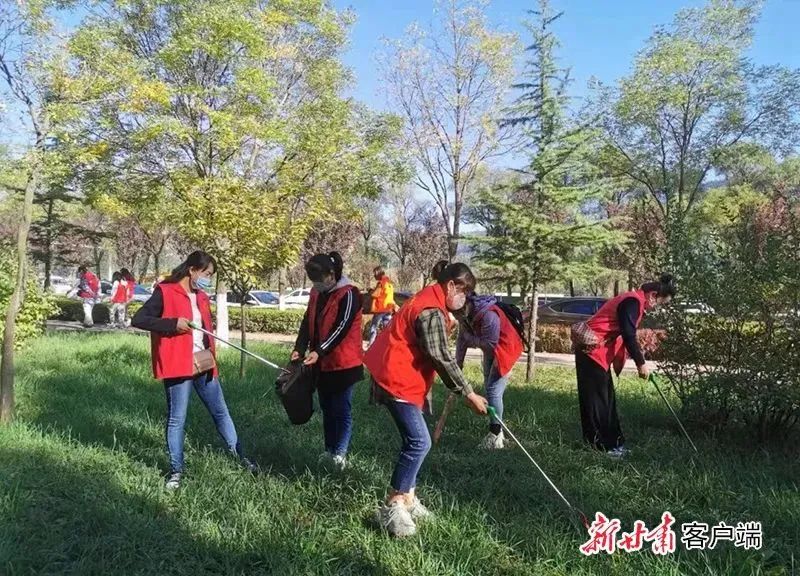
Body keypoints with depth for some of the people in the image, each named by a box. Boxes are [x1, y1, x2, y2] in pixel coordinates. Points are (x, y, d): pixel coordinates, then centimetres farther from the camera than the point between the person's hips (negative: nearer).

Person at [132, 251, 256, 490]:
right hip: (179, 365, -7)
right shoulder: (165, 292, -9)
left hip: (203, 364, 7)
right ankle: (176, 470, 15)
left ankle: (239, 456, 25)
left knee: (221, 412, 14)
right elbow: (138, 320, -15)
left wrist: (211, 358, 16)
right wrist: (173, 324, -24)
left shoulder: (201, 297, 14)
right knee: (177, 419, 2)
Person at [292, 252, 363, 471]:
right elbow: (307, 322, 6)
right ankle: (330, 451, 23)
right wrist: (300, 348, -10)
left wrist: (319, 352, -29)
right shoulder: (316, 293, 9)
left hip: (343, 364, -8)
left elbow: (342, 328, -21)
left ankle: (340, 454, 0)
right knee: (327, 409, 14)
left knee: (341, 410, -4)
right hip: (321, 363, 8)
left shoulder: (348, 294, -14)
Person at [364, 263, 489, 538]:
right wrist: (468, 394, -16)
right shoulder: (432, 312, -20)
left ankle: (407, 498, 19)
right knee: (419, 442, -13)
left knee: (415, 441, 12)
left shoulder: (429, 301, 13)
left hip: (400, 377, 11)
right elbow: (441, 359, -22)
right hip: (398, 381, -11)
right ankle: (392, 507, -6)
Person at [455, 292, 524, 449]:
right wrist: (458, 363, -3)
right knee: (488, 388, 16)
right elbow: (462, 339, -1)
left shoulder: (489, 315, -35)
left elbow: (490, 343, -31)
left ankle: (496, 436, -5)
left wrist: (469, 337, -21)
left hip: (505, 349, -9)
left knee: (494, 391, -14)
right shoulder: (465, 315, -8)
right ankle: (495, 430, 28)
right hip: (491, 352, 9)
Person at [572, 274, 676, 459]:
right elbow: (628, 335, -20)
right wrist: (641, 363, -14)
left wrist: (639, 357, 17)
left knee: (606, 398, 12)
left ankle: (611, 443, 18)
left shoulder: (634, 301, 15)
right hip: (592, 350, -10)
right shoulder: (633, 302, -17)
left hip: (599, 351, 10)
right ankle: (604, 446, 2)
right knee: (597, 399, -4)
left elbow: (628, 334, 20)